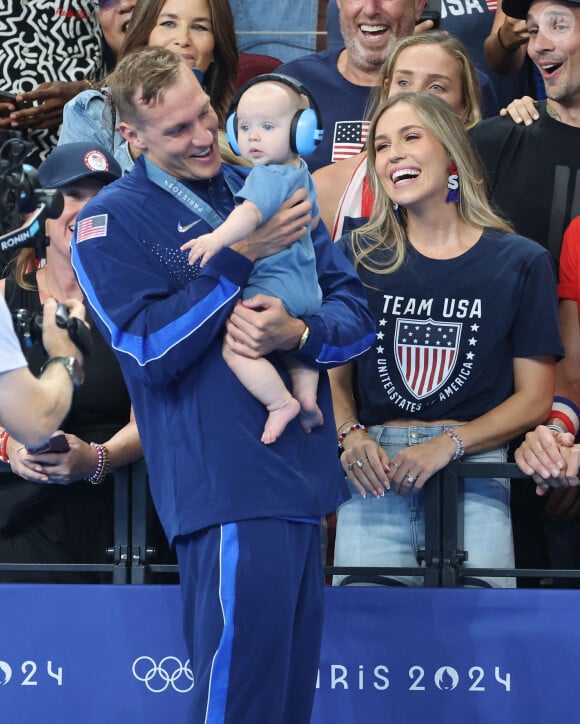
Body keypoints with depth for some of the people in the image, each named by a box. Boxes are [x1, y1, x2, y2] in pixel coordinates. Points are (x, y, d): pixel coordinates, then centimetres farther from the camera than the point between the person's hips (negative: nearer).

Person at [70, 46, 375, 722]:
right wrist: (241, 256, -15)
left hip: (302, 478, 6)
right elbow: (152, 350, -13)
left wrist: (299, 334, -12)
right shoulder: (111, 222, -2)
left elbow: (356, 313, 11)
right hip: (226, 487, -6)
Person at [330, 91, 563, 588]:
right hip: (376, 477, 1)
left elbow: (534, 399, 5)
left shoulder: (521, 263, 7)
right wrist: (351, 435, -8)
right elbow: (335, 373, 12)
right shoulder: (357, 257, 11)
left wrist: (447, 445, -7)